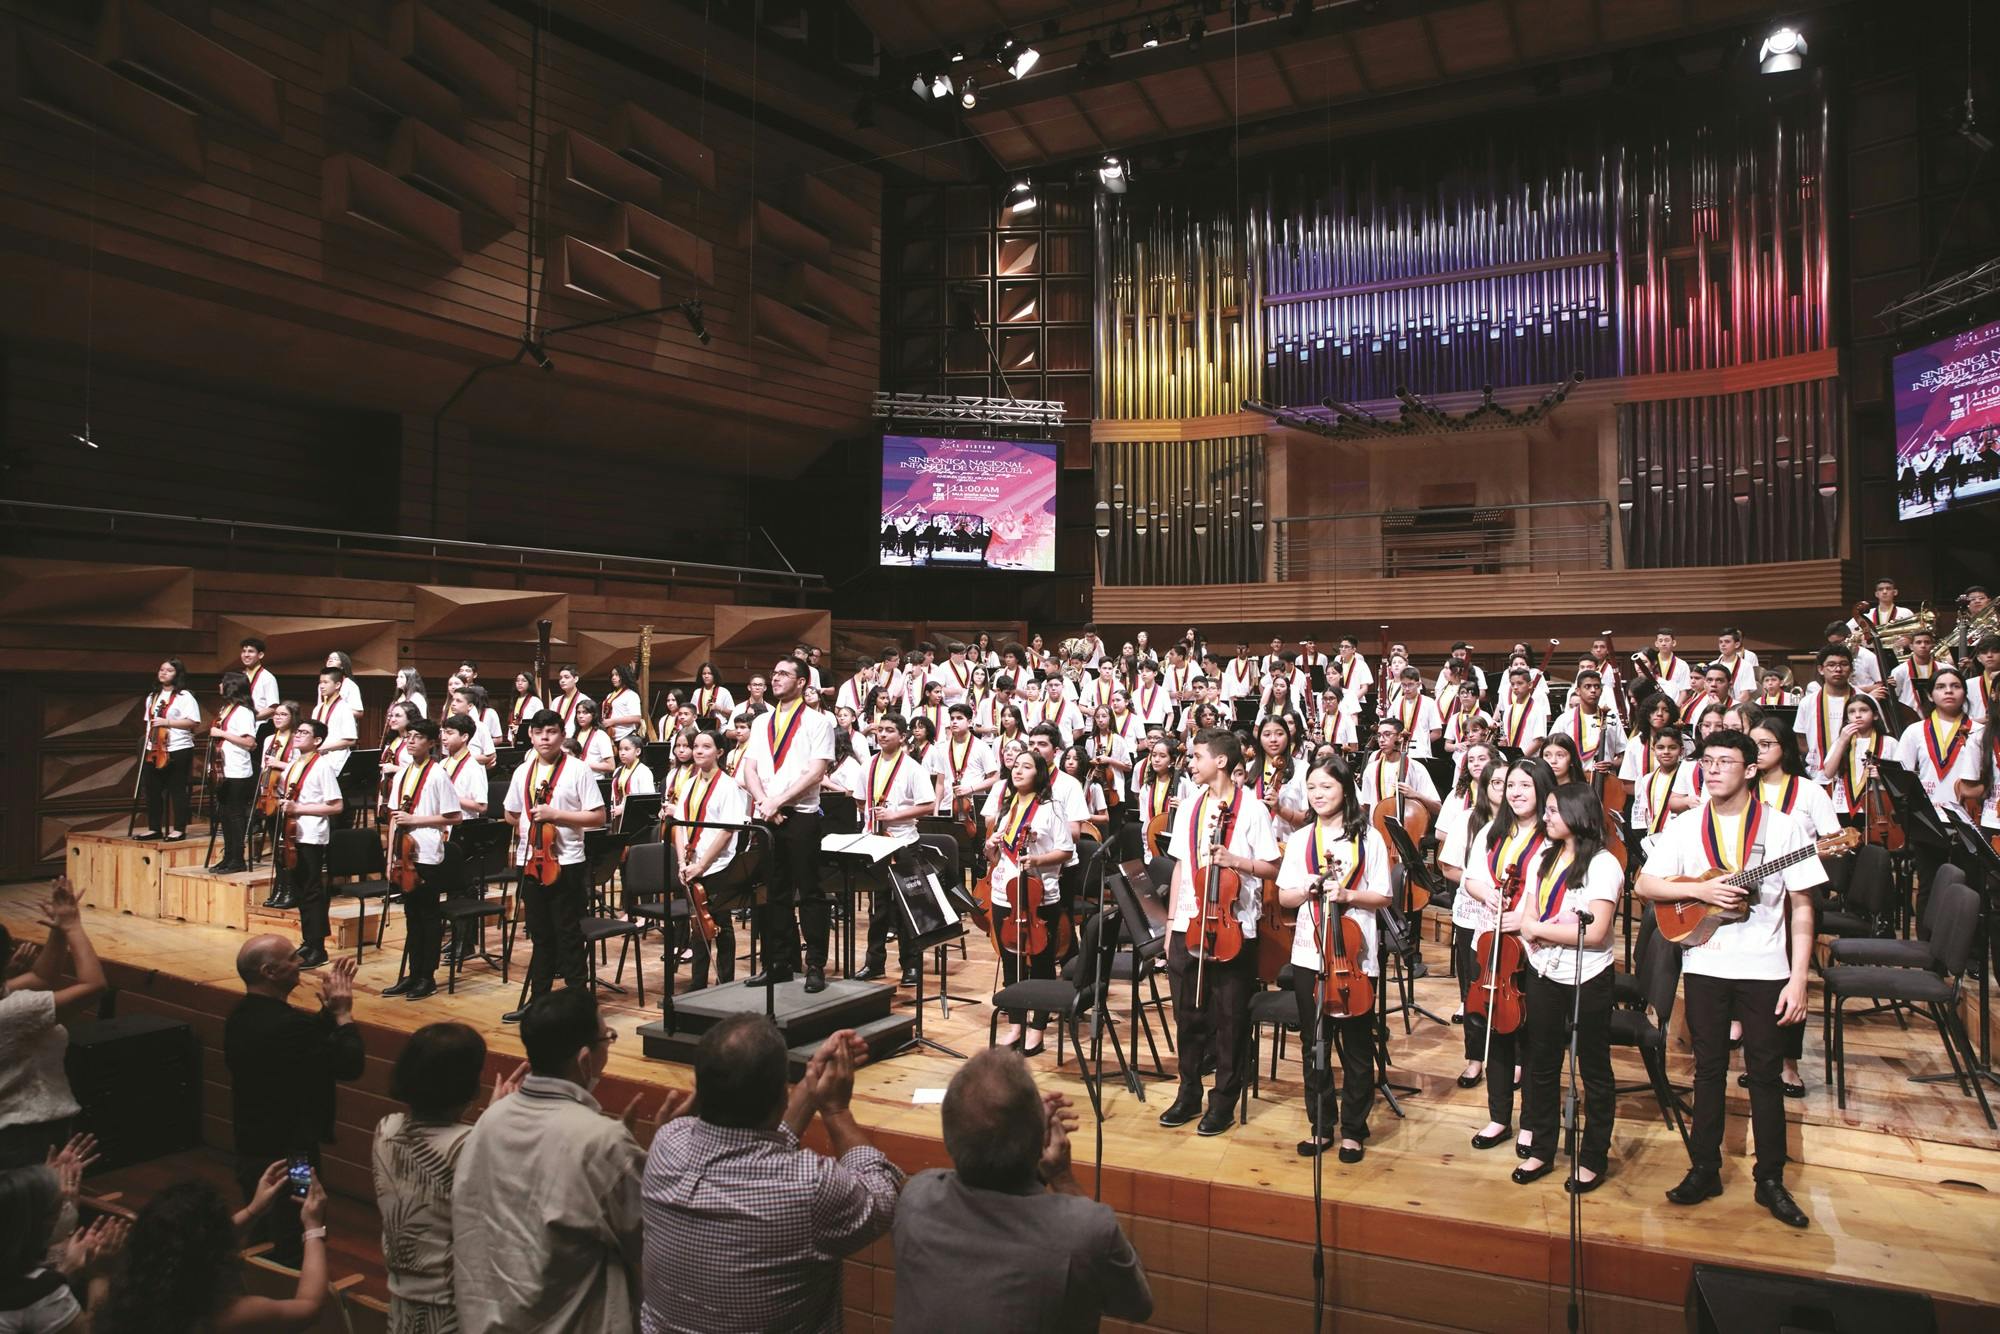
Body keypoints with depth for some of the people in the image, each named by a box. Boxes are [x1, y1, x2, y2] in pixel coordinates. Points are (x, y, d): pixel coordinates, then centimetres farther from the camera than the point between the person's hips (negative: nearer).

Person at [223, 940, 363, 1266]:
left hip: (250, 1151, 10)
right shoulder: (286, 1025, -28)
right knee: (291, 1252, 3)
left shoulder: (241, 1017, 2)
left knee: (262, 1247, 23)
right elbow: (351, 1064, -23)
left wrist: (331, 1008, 6)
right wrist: (343, 1013, -12)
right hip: (288, 1156, -9)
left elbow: (313, 1039, 10)